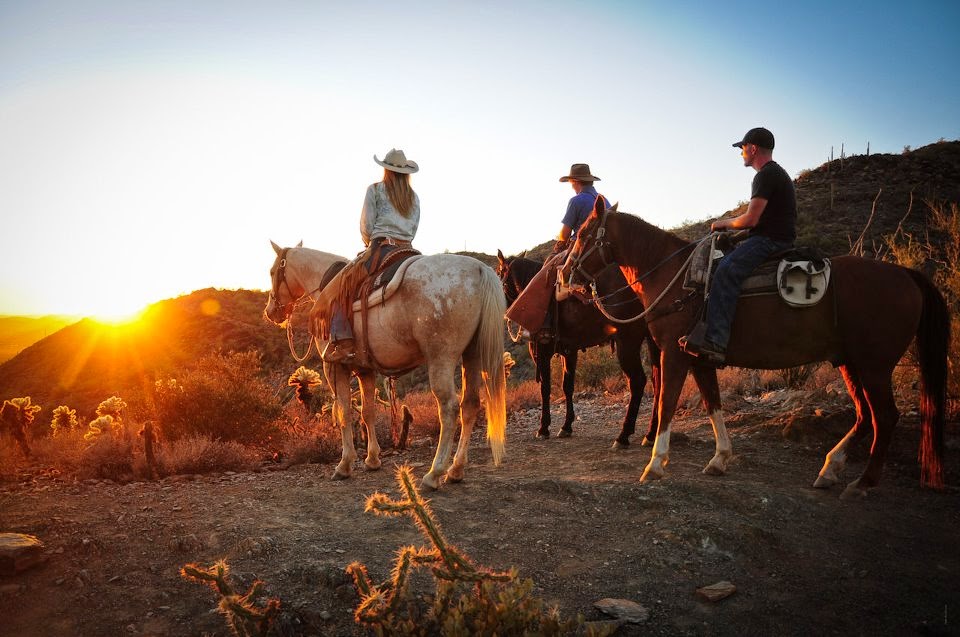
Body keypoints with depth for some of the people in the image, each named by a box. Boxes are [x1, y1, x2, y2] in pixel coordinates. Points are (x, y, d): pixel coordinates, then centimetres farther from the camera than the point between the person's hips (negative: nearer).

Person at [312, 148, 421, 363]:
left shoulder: (375, 190, 4)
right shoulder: (414, 198, 17)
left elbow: (366, 227, 0)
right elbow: (413, 230, 14)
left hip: (381, 248, -5)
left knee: (340, 288, -4)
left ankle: (343, 342, -20)